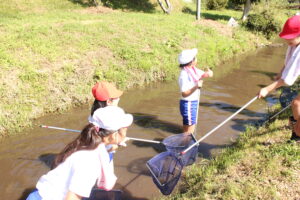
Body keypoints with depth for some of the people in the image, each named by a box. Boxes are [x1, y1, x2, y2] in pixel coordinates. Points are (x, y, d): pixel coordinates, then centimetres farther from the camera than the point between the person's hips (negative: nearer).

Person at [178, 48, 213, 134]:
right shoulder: (184, 75, -23)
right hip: (188, 104, -9)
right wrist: (196, 87, -36)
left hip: (194, 102, 9)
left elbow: (204, 74, 9)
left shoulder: (193, 70, 2)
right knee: (188, 132, 2)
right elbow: (184, 94, -24)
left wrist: (208, 73, -14)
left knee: (191, 129, 21)